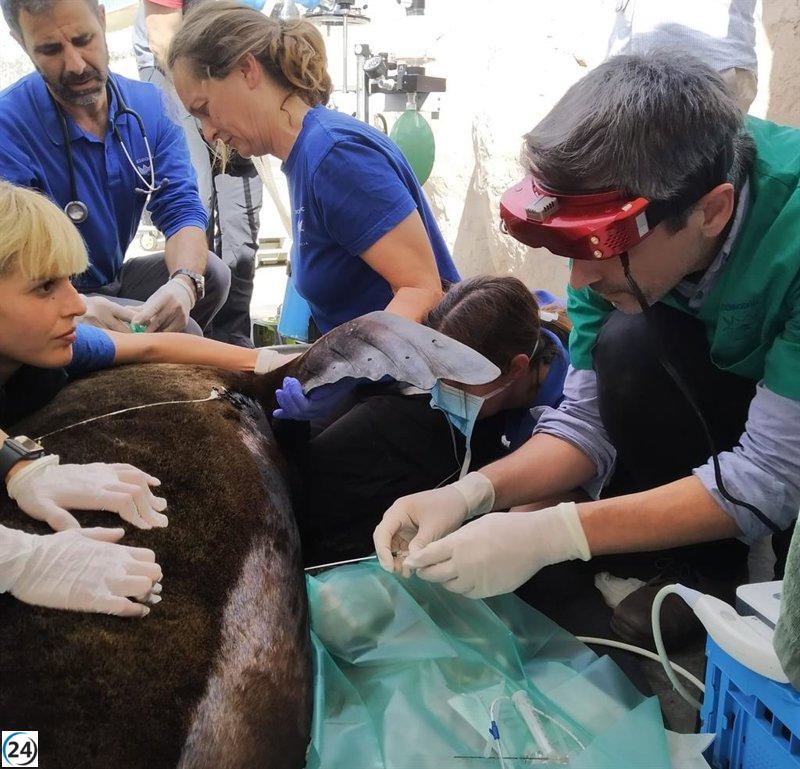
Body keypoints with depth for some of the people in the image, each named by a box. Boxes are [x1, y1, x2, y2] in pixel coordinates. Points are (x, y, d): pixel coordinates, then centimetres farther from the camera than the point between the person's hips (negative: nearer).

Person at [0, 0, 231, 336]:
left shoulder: (147, 105, -5)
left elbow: (181, 210, -13)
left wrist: (184, 282, -36)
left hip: (114, 279, 6)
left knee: (211, 272, -18)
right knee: (180, 332, -27)